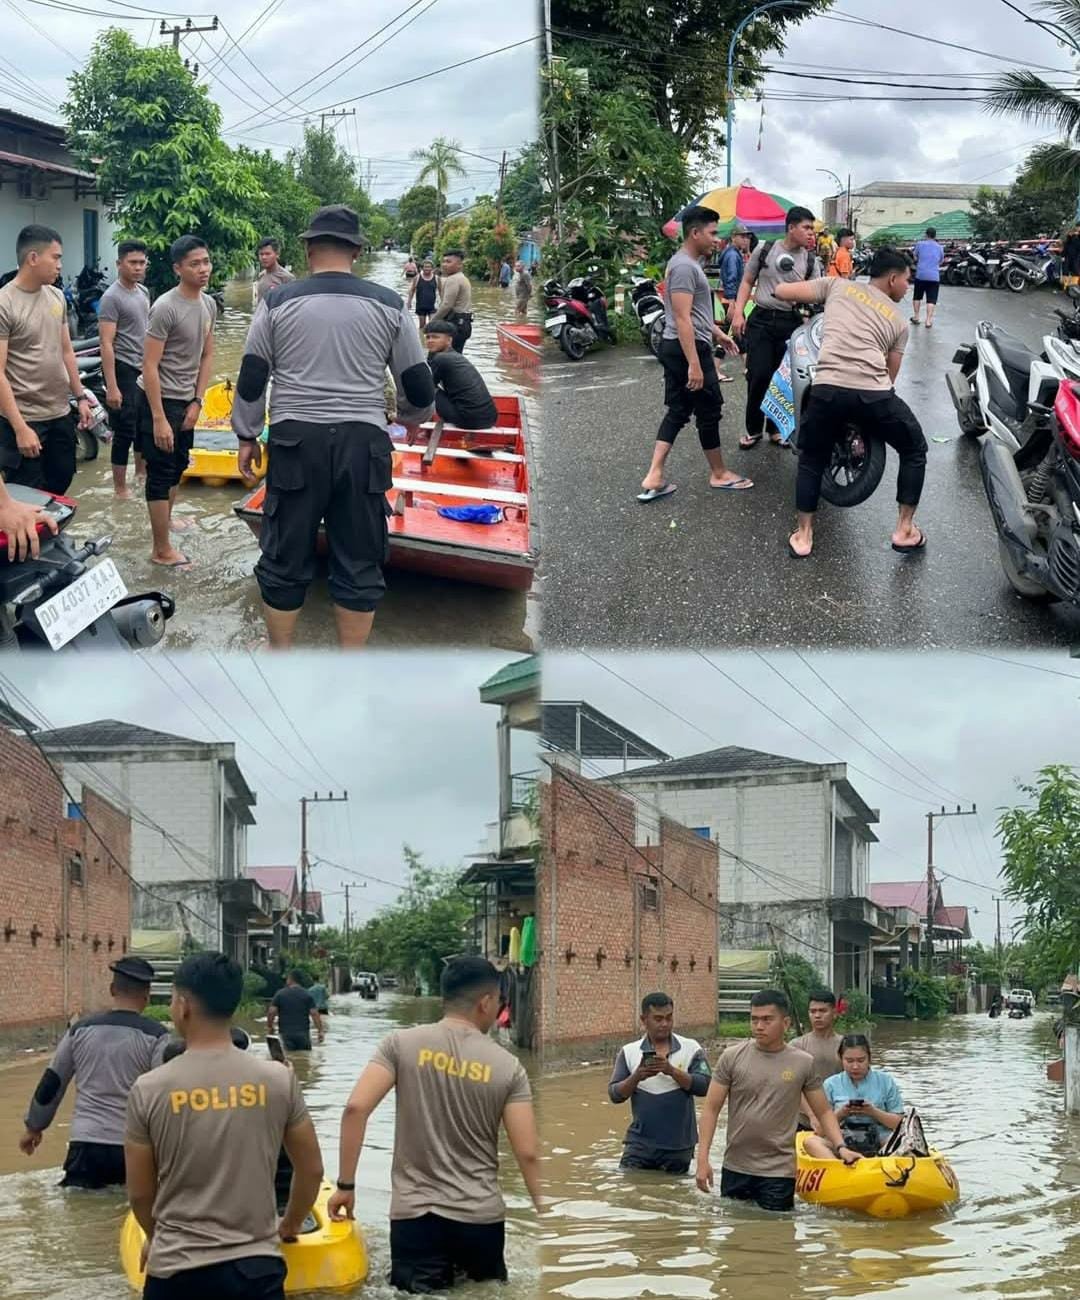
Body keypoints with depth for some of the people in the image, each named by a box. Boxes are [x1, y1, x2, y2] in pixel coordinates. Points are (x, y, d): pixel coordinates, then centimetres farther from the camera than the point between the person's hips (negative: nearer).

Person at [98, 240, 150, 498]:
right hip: (123, 369, -8)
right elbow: (106, 344, -21)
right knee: (125, 431, -4)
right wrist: (111, 387, -25)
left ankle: (141, 470, 38)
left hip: (144, 368, 8)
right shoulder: (112, 298, -17)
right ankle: (120, 489, 4)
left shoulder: (143, 292, 8)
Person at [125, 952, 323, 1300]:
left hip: (177, 1270, -1)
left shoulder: (149, 1090, -6)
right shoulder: (278, 1080, -3)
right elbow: (311, 1170, 7)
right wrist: (290, 1225, 26)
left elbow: (139, 1192, 3)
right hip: (256, 1266, 1)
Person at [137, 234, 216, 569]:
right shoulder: (166, 308, -22)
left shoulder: (208, 304, 3)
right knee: (161, 473, -4)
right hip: (160, 399, -8)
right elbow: (150, 366, -22)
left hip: (186, 400, 8)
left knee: (178, 467, 22)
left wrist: (197, 402, 4)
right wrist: (159, 418, -23)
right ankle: (162, 550, 1)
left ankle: (165, 519, 42)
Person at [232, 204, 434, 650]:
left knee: (285, 558, 10)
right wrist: (410, 417, 29)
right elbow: (419, 385, 8)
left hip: (295, 440, 0)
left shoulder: (278, 303, 2)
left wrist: (247, 436, 18)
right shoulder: (388, 305, 3)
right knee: (359, 562, 9)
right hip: (363, 443, 0)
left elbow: (251, 379, 5)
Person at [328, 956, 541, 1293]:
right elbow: (526, 1153, -4)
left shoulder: (402, 1044, -2)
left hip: (415, 1214, 0)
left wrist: (346, 1185, -2)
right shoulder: (508, 1067, -1)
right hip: (482, 1217, 1)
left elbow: (356, 1109, -11)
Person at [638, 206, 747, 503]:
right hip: (688, 348, -11)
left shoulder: (688, 263, 14)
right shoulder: (684, 266, -20)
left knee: (678, 411, 11)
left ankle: (654, 478, 5)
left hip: (674, 348, 11)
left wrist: (717, 333, 33)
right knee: (709, 412, 4)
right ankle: (719, 474, 18)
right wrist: (694, 364, -26)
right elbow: (682, 318, -24)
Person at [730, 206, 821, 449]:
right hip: (762, 319, -1)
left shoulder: (811, 261, 5)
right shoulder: (764, 249, 3)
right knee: (758, 375, -6)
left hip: (792, 322, 1)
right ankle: (754, 429, 7)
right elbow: (747, 282, 8)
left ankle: (777, 428, 19)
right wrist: (738, 313, -2)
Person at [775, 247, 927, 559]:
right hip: (873, 394, -1)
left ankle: (803, 536, 24)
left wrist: (813, 300, 39)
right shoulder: (898, 320, 21)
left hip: (827, 389, 1)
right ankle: (905, 531, 24)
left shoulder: (838, 285, 19)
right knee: (914, 451, 24)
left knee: (811, 460, 25)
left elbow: (781, 291, 18)